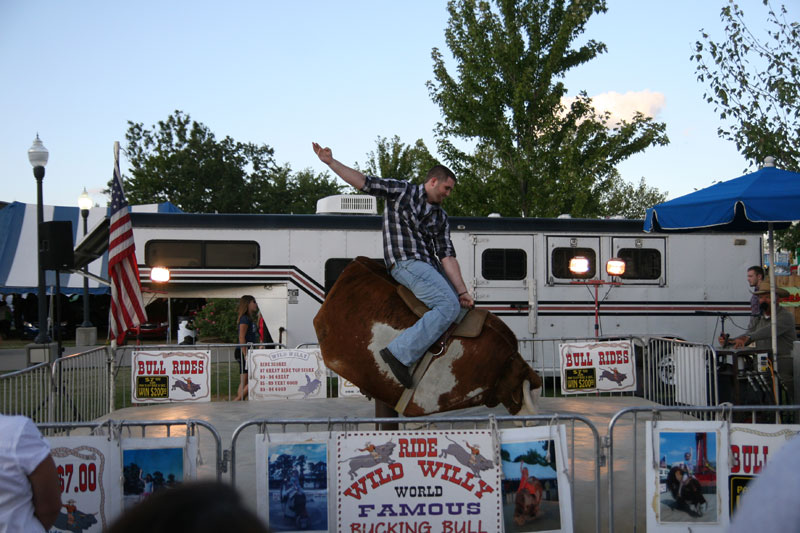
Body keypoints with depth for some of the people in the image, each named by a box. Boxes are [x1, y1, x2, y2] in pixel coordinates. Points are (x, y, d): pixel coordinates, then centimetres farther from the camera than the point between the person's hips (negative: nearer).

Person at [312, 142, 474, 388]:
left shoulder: (441, 217, 16)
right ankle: (401, 352, -26)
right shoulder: (402, 191, 3)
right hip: (405, 262, -8)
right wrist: (330, 162, -9)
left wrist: (462, 291, -4)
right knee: (449, 306, -25)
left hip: (430, 267, 8)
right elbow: (365, 182, -1)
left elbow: (447, 255, 7)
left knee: (466, 306, 11)